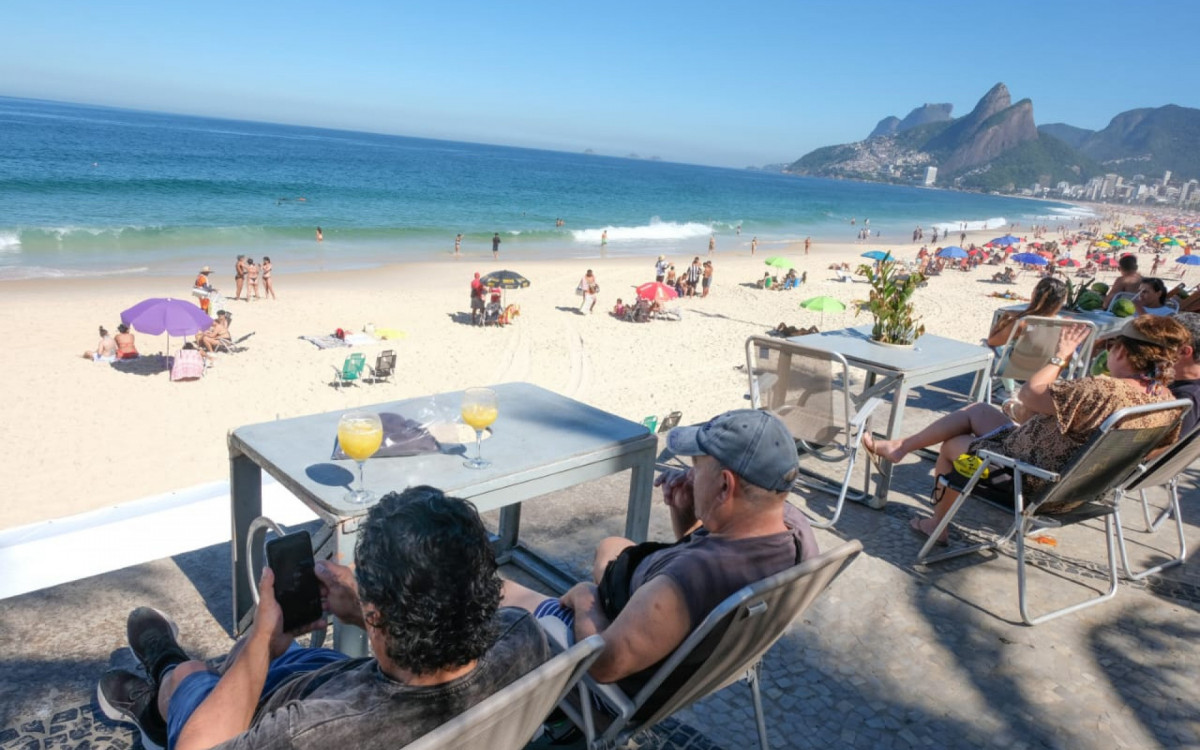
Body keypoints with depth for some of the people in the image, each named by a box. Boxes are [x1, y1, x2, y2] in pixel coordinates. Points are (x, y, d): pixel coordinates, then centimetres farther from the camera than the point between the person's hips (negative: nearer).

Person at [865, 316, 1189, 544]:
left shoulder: (1100, 392, -35)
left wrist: (1061, 355, -10)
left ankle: (936, 525, 37)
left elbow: (1029, 394, -23)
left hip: (1034, 484, -8)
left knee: (951, 445, 18)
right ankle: (900, 446, 30)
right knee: (978, 410, 18)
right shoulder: (1166, 400, -7)